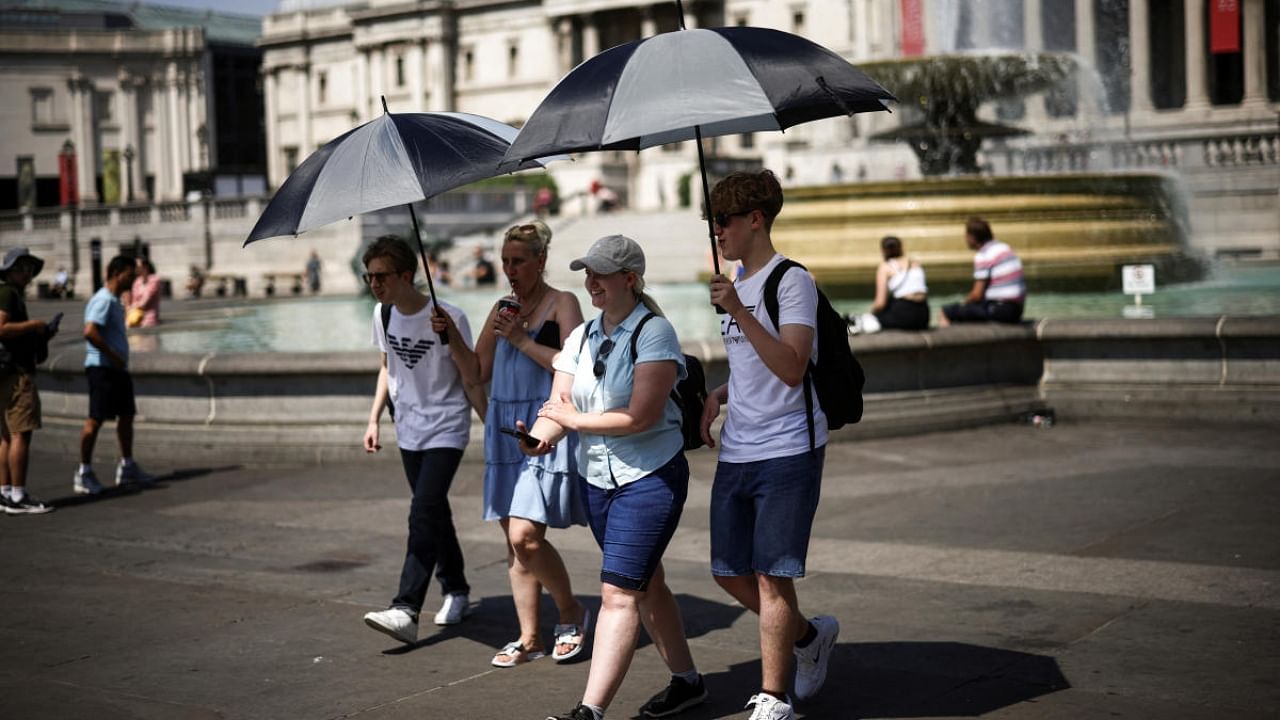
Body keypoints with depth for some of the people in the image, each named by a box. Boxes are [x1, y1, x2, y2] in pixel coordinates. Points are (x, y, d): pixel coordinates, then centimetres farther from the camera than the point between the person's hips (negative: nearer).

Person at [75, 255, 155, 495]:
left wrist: (119, 359, 15)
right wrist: (113, 356, -20)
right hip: (102, 368, -10)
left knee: (127, 415, 14)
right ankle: (84, 473, -2)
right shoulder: (103, 300, -15)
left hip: (118, 368, 10)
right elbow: (90, 332, -27)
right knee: (95, 419, -7)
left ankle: (127, 467, 24)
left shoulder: (115, 301, 17)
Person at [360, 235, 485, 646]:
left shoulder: (448, 317, -17)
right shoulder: (383, 315, 2)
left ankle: (405, 611, -26)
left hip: (445, 429, -7)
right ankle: (457, 592, 31)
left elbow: (472, 379, -15)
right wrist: (374, 418, 10)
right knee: (434, 512, 15)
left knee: (424, 511, -19)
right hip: (409, 429, 7)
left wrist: (451, 335, -29)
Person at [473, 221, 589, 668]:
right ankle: (529, 638, 15)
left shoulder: (562, 304, -2)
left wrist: (521, 339, -14)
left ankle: (571, 613, 8)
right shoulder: (504, 309, 15)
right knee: (514, 541, 7)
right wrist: (493, 332, -2)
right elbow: (478, 373, 13)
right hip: (506, 429, 7)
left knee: (525, 536, -15)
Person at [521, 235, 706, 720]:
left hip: (650, 476, -8)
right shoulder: (581, 337, 8)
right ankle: (686, 681, 31)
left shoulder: (653, 332, -13)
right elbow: (558, 405, 1)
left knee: (619, 592, -12)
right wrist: (539, 437, -22)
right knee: (646, 585, 16)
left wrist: (574, 419, -13)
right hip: (596, 478, 8)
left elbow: (641, 417, -22)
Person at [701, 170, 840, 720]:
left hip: (788, 452, -8)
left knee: (771, 575, -6)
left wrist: (738, 311, -28)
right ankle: (809, 635, 34)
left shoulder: (792, 281, -11)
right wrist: (717, 396, 8)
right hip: (735, 453, 8)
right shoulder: (734, 284, 14)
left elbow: (790, 368, -23)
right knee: (729, 573, 11)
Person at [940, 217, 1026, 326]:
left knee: (947, 312, -6)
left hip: (1000, 311, -9)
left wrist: (964, 302, 7)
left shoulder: (983, 255, -12)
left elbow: (977, 295, -13)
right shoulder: (1005, 248, 15)